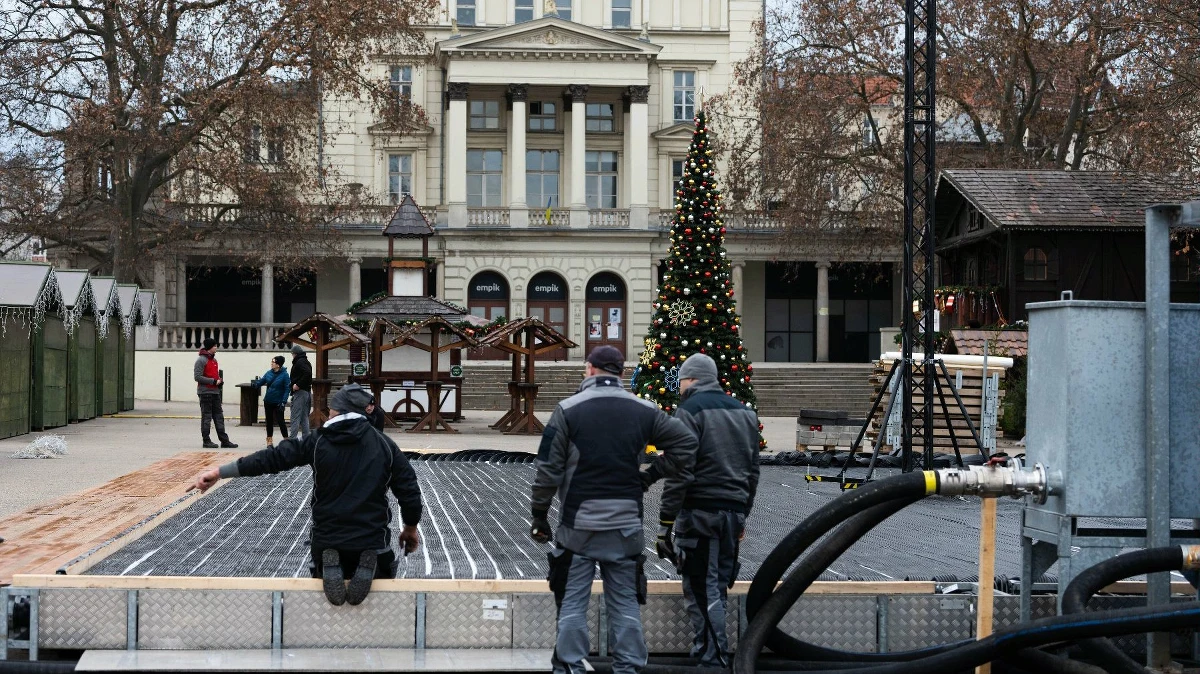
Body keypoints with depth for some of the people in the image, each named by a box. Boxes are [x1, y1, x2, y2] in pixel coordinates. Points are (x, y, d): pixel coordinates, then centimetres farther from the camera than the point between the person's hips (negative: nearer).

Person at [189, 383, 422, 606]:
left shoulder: (318, 442, -4)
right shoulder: (384, 444, 0)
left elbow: (272, 458, -6)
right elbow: (409, 489, 0)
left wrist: (219, 472, -3)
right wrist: (411, 527, 17)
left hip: (327, 540, 0)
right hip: (373, 541, 0)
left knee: (321, 575, 29)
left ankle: (330, 572, -7)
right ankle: (368, 570, -10)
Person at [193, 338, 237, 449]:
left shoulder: (214, 359, 17)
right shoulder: (201, 360, -11)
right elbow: (198, 377, -17)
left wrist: (219, 380, 5)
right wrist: (214, 381, -18)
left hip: (215, 392, 9)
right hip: (205, 393, -9)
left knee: (219, 416, 8)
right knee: (206, 417, -3)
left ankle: (224, 440, 11)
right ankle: (206, 441, 3)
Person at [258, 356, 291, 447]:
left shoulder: (284, 375, -13)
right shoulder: (269, 373, 2)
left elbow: (287, 389, -15)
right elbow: (261, 381, 9)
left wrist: (284, 401, -20)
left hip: (278, 402, -6)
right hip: (268, 401, 6)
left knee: (280, 421, -5)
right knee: (269, 421, 11)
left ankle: (286, 440, 6)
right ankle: (269, 441, 21)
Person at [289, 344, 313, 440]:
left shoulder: (299, 362, -11)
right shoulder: (307, 362, 17)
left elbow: (307, 374, -26)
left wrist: (298, 385, -22)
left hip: (300, 392, -10)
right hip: (307, 392, 10)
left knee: (295, 418, -9)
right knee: (304, 418, 12)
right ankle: (306, 438, 12)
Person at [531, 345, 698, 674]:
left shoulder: (568, 409, -5)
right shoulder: (644, 410, 4)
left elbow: (549, 469, -6)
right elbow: (686, 443, 7)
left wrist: (540, 514, 3)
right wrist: (659, 471, 13)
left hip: (579, 524, -2)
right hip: (626, 524, 3)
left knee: (573, 602, 4)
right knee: (625, 603, 8)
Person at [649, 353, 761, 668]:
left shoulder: (691, 410, -8)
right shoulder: (745, 412, 15)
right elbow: (753, 471, 18)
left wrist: (666, 519, -10)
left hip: (699, 512, -7)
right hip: (734, 512, 7)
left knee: (701, 592, -5)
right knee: (716, 588, 14)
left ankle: (712, 660, -7)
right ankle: (705, 651, 18)